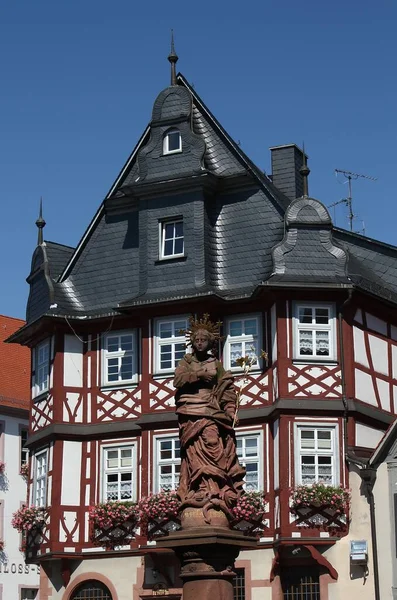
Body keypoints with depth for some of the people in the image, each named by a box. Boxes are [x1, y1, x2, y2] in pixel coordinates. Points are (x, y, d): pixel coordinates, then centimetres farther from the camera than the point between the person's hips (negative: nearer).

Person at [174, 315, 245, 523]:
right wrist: (198, 375, -11)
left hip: (211, 415, 0)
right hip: (190, 416, 0)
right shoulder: (186, 362, 16)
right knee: (194, 455, -10)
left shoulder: (216, 365, 18)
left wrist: (230, 410, -4)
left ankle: (214, 493, -22)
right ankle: (197, 493, -15)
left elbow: (227, 391, 11)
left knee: (212, 447, -18)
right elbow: (177, 380, -2)